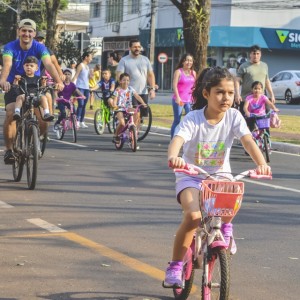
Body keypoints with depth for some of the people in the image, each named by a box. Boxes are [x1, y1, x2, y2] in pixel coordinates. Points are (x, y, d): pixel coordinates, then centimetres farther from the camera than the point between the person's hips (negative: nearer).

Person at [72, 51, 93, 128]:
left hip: (86, 88, 7)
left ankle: (82, 122, 10)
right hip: (80, 87, -7)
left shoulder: (87, 67, 17)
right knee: (80, 104, -15)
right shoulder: (81, 65, -5)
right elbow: (75, 76, -10)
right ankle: (77, 121, -15)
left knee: (84, 105, 7)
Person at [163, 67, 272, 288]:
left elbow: (248, 141, -23)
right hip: (191, 177, -2)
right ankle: (174, 268, -10)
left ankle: (225, 226, 4)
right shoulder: (193, 119, -18)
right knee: (193, 216, -27)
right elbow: (177, 140, -35)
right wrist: (173, 157, -59)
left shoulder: (234, 116, -10)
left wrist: (261, 163, -42)